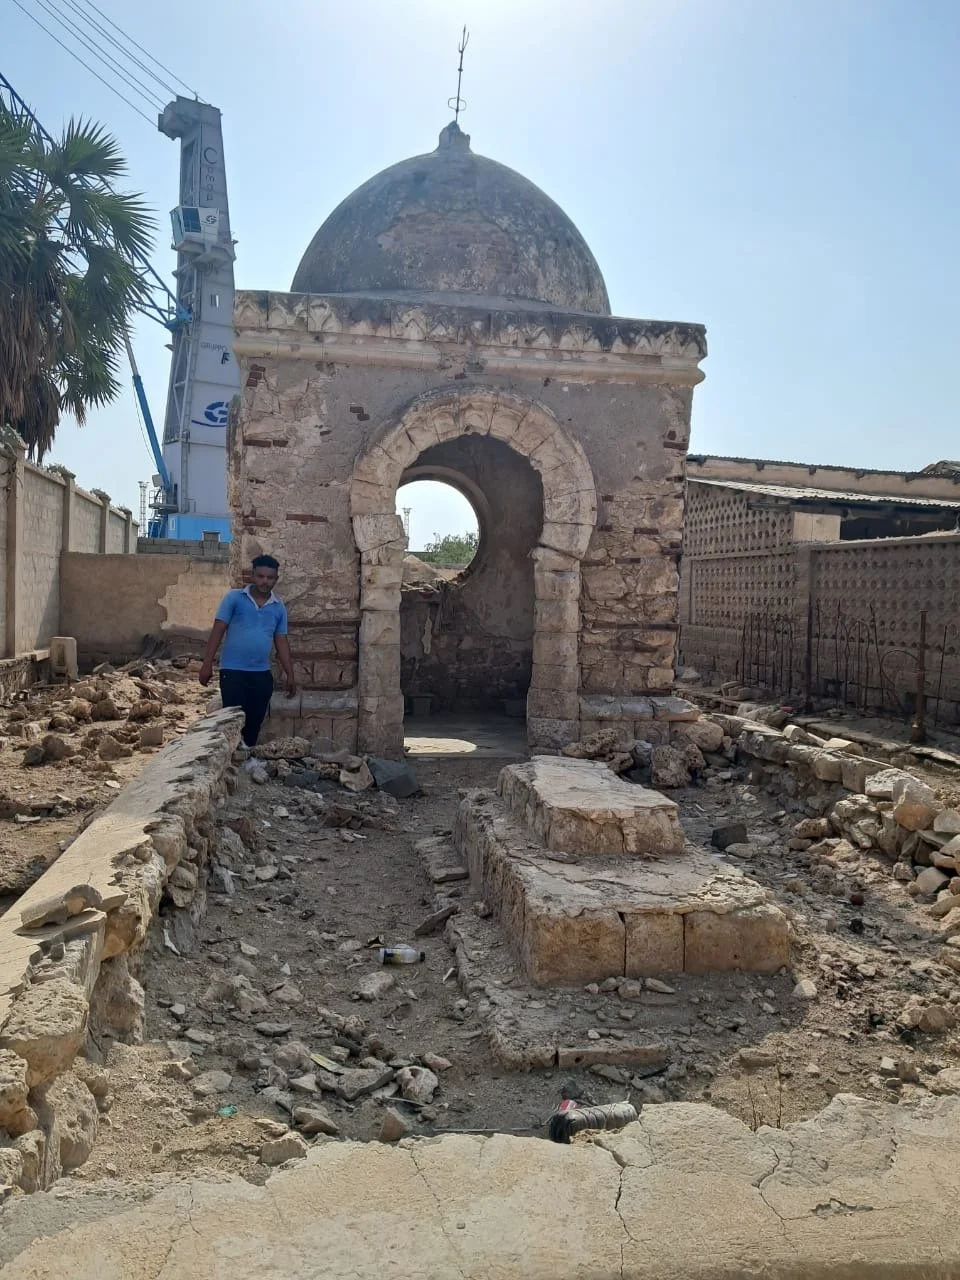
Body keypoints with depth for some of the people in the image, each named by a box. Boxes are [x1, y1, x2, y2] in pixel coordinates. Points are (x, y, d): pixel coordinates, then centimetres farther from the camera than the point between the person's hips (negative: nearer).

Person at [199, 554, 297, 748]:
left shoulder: (279, 607, 8)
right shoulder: (234, 598, -4)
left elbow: (281, 641, 12)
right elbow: (218, 630, -6)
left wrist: (289, 674, 9)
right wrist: (207, 663, -11)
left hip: (262, 674, 4)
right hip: (233, 671, -4)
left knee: (254, 723, 9)